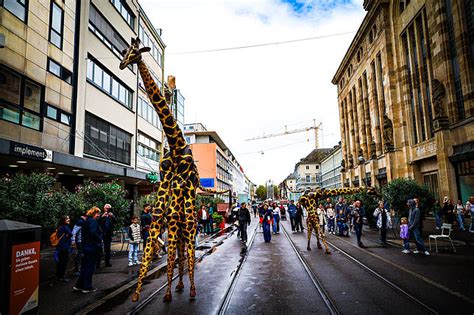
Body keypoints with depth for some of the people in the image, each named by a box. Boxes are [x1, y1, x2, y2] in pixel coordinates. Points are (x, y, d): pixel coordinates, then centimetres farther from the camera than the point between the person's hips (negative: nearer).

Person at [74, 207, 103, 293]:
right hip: (92, 248, -9)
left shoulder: (86, 221, 14)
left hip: (86, 246, 10)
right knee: (90, 267, 1)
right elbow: (93, 233, -28)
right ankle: (87, 287, 10)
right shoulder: (93, 221, -16)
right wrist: (100, 239, -14)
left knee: (84, 266, 18)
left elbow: (83, 233, 19)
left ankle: (79, 285, 25)